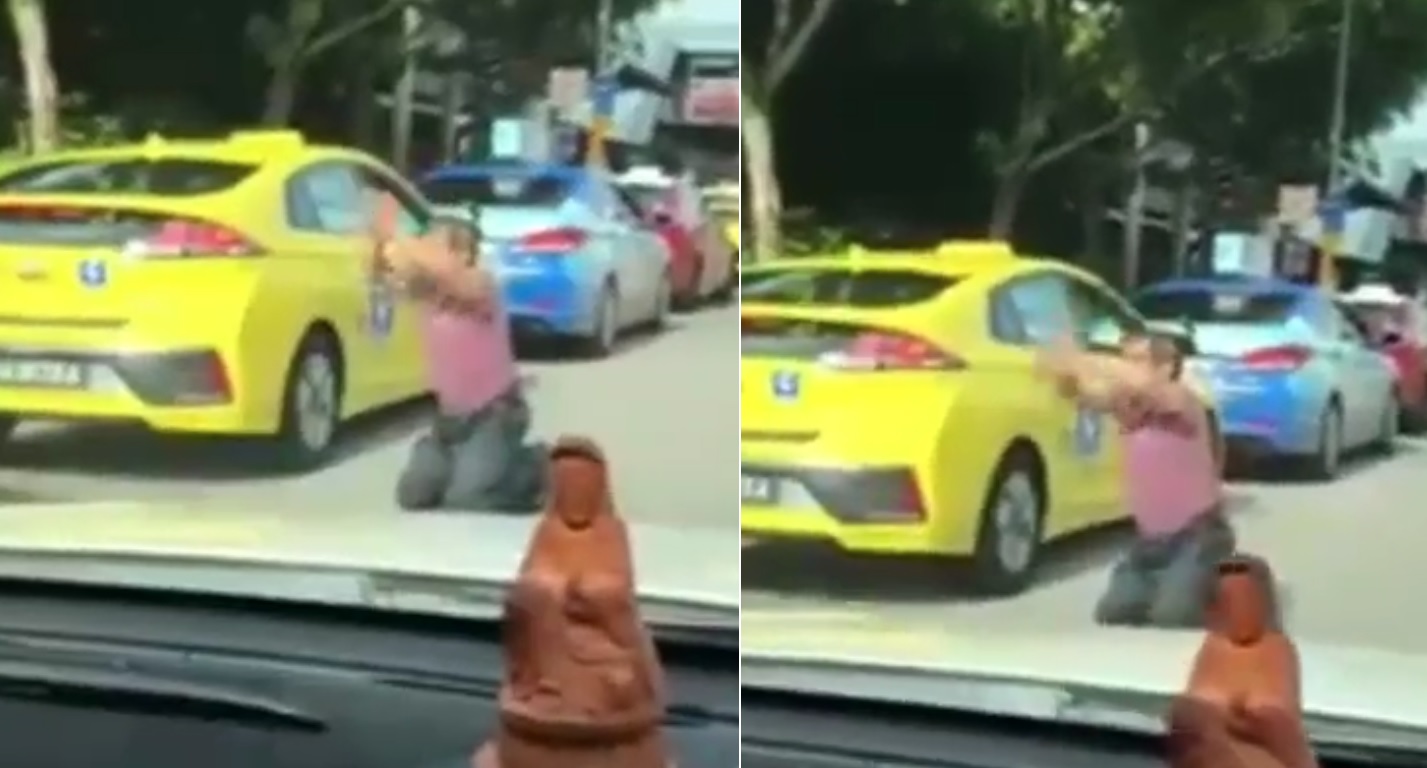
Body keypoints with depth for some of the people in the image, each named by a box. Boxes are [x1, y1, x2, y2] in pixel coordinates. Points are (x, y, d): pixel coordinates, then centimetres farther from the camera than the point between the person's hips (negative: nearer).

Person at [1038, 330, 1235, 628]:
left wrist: (1084, 360, -34)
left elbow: (1141, 383, -38)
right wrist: (1067, 369, -29)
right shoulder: (1127, 406, 2)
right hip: (1150, 537, 7)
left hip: (1197, 536, -7)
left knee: (1169, 617, -24)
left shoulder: (1183, 404, -18)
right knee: (1111, 613, -2)